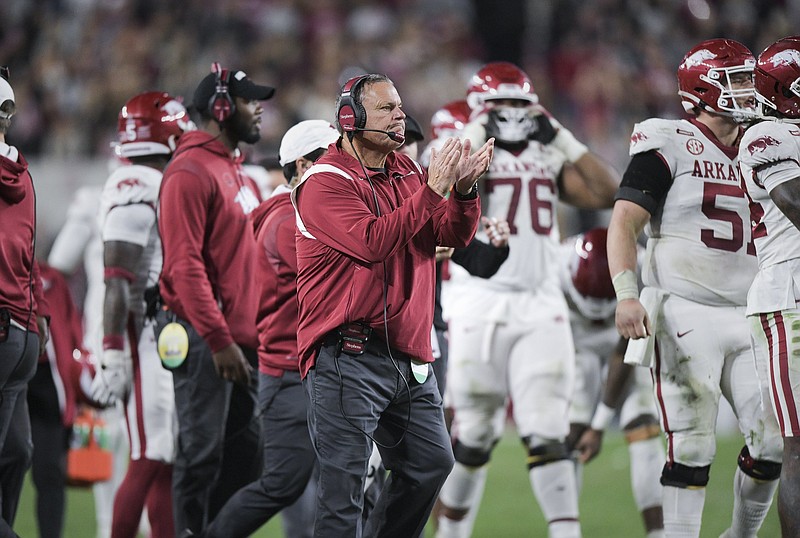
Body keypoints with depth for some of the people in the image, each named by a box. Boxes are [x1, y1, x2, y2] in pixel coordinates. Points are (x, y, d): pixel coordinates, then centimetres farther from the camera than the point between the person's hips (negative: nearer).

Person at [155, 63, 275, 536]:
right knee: (202, 453, -5)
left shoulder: (239, 173, 18)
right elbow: (185, 266, -18)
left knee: (244, 453, 11)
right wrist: (218, 341, -21)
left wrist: (256, 335, 17)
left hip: (239, 337, 9)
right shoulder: (191, 173, -12)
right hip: (204, 337, -9)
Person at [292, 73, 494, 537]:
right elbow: (373, 241, -22)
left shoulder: (407, 174, 15)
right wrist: (433, 189, -23)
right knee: (344, 484, -10)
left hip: (408, 355, 8)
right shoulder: (325, 182, -9)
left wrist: (465, 188, -11)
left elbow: (455, 235, 9)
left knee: (431, 463, 11)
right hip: (348, 357, -8)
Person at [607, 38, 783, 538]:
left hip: (747, 318, 6)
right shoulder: (669, 145, -4)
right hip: (686, 316, -6)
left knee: (774, 443, -1)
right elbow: (624, 222, -10)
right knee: (692, 449, -9)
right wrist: (627, 294, -23)